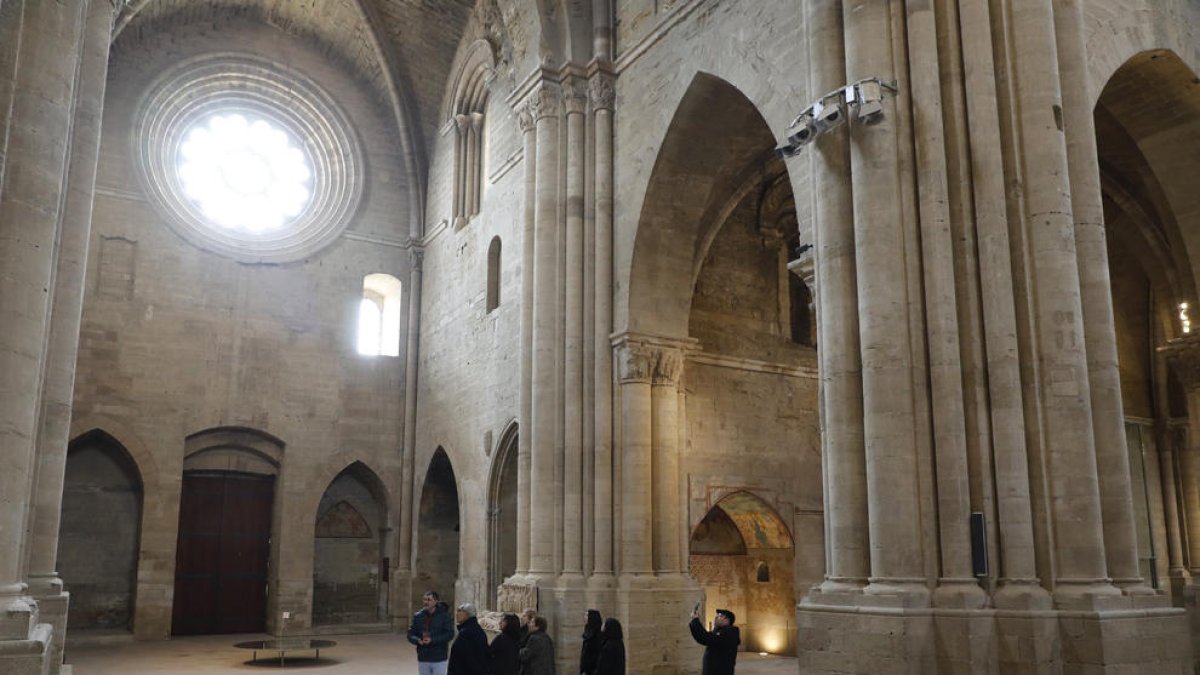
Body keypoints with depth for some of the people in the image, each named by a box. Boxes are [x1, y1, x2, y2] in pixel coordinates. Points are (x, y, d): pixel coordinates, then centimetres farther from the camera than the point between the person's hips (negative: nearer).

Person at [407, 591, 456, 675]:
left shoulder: (444, 615, -6)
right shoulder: (418, 616, 5)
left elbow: (450, 634, -12)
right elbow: (410, 634, 5)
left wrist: (432, 640, -21)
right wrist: (417, 640, -17)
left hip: (439, 659, -4)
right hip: (422, 659, 4)